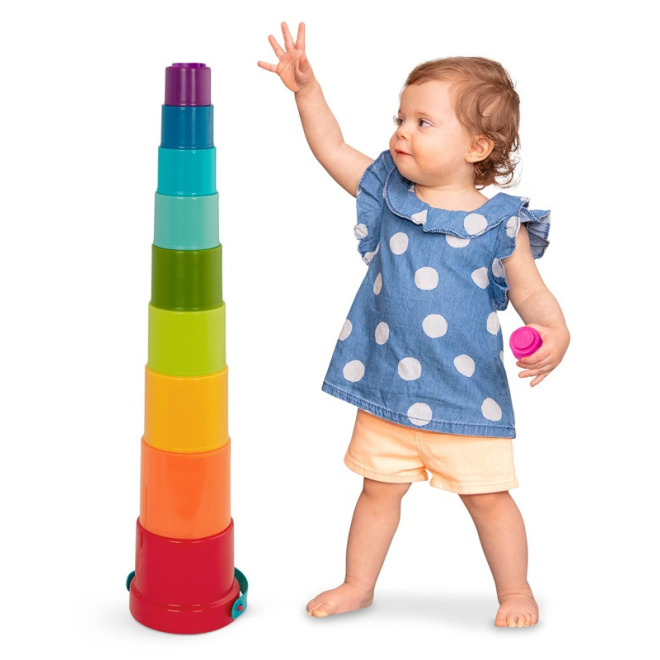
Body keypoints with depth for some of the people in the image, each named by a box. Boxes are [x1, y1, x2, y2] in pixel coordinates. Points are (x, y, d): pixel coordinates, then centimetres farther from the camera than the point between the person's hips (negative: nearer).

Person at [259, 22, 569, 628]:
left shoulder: (499, 225, -10)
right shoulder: (388, 193, 0)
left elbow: (531, 292, -6)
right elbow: (332, 149, 5)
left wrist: (554, 333, -26)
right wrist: (306, 87, -3)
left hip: (467, 396, -3)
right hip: (388, 387, 3)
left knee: (488, 496, 9)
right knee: (380, 488, 15)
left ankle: (515, 590, 30)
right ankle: (358, 586, 33)